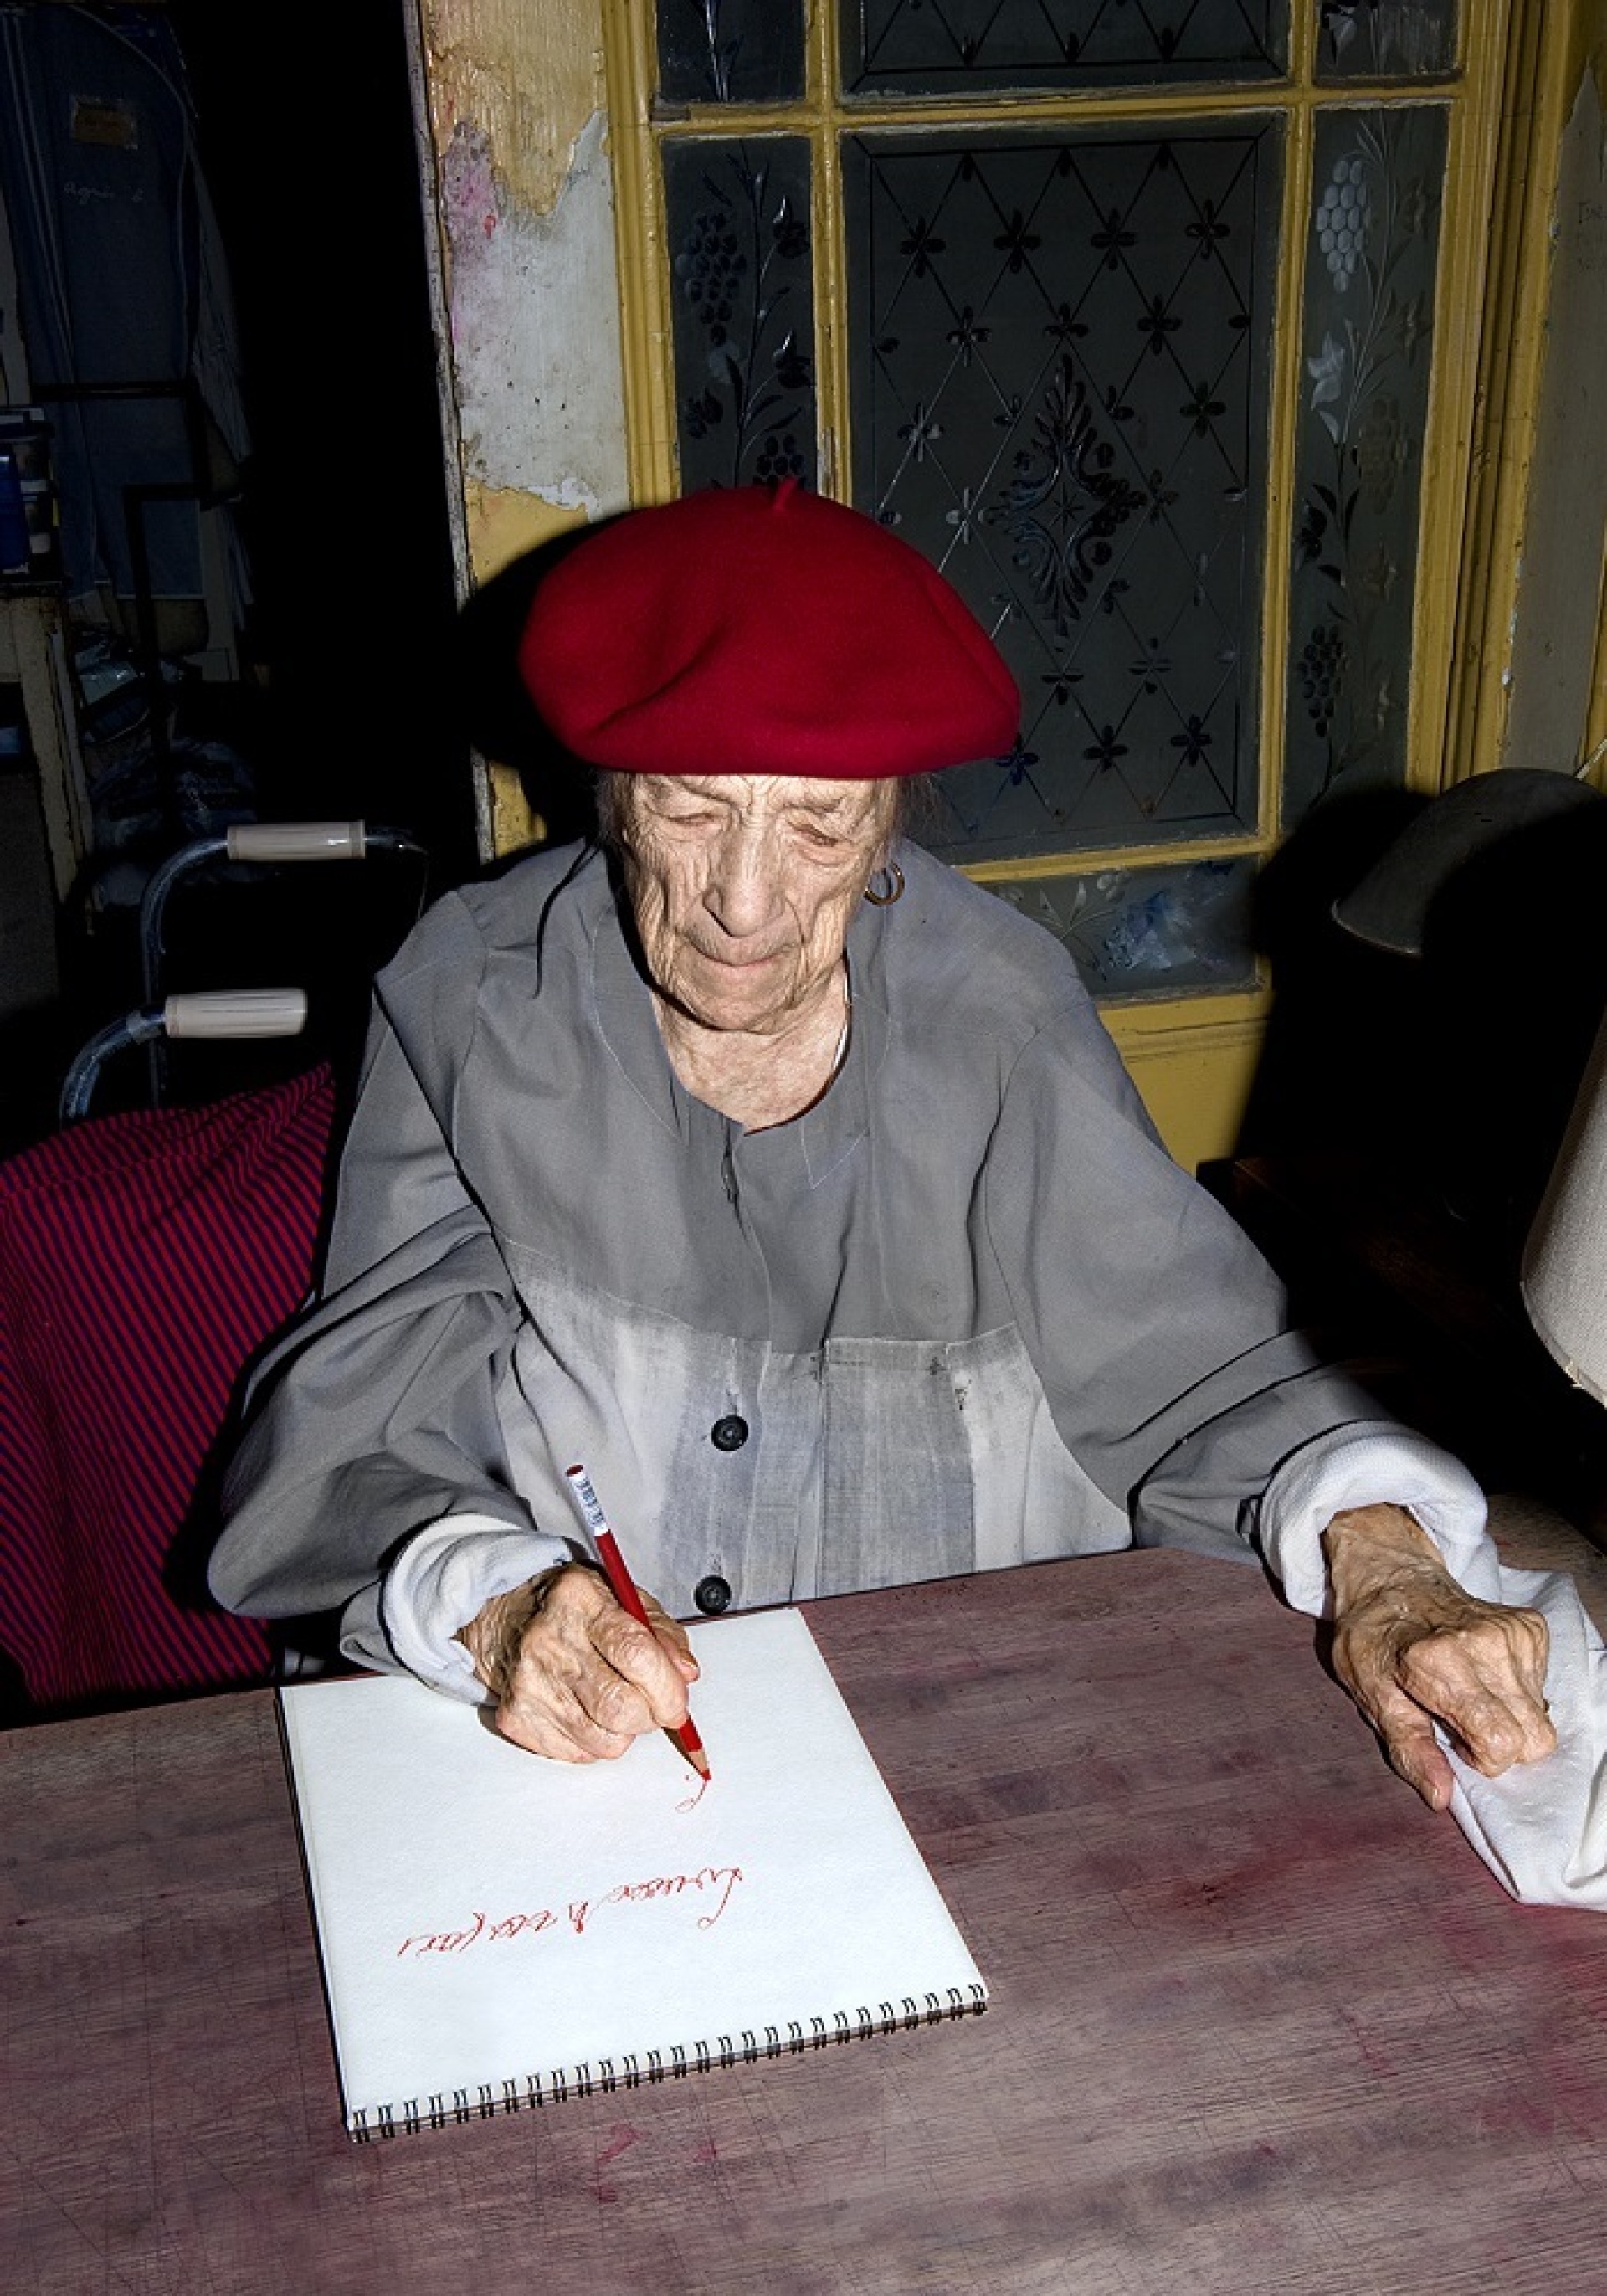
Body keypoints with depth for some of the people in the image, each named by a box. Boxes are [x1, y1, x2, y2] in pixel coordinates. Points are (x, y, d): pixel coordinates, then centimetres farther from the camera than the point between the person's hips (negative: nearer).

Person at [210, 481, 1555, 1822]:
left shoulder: (993, 1011, -5)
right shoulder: (471, 1006, -7)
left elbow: (1207, 1372, -3)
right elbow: (357, 1458, -9)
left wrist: (1380, 1562, -22)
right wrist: (493, 1608, -30)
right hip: (559, 1765, 0)